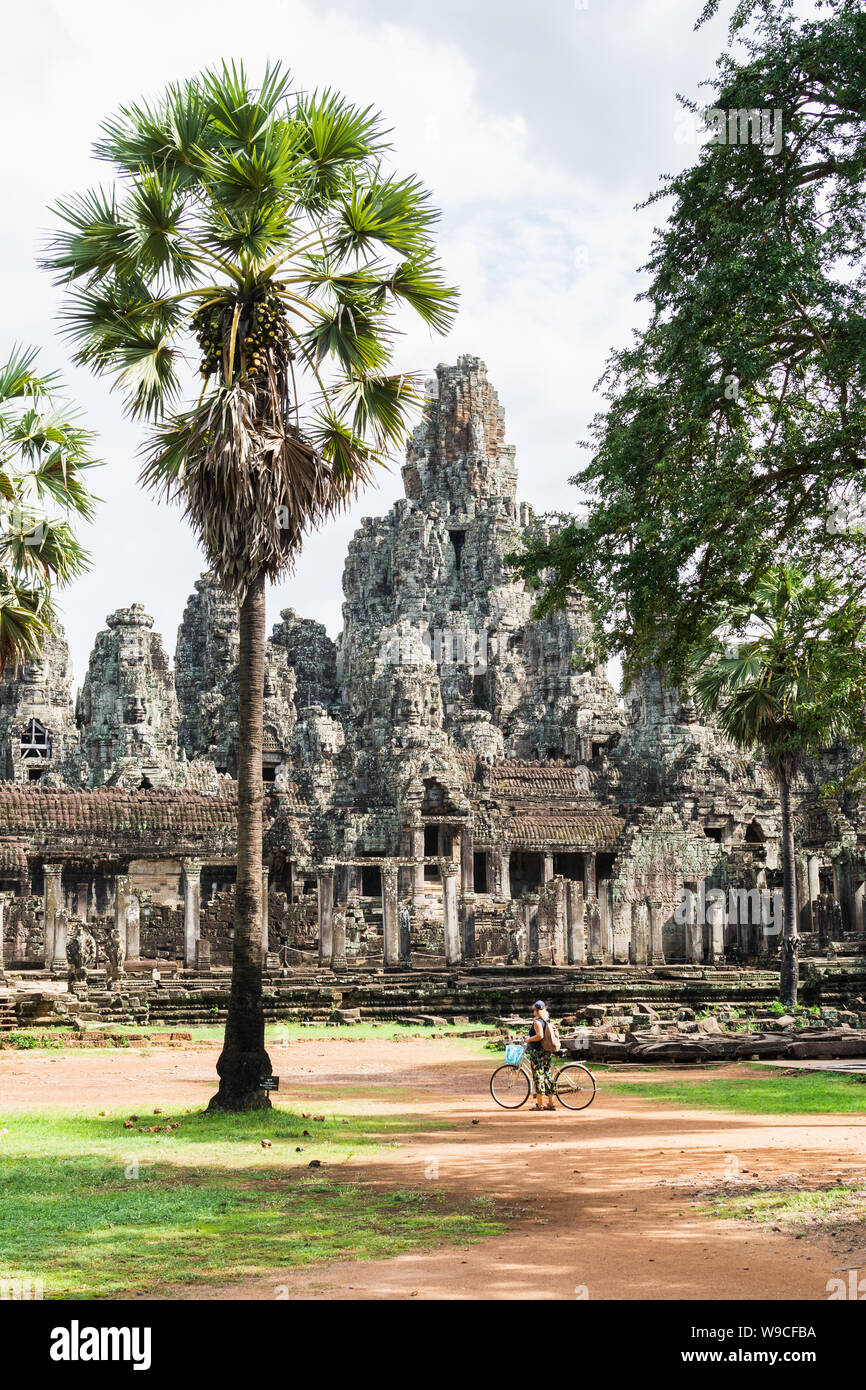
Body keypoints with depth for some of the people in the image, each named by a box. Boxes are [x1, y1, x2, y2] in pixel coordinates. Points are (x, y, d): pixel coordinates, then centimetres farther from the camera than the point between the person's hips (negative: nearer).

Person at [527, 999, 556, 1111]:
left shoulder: (537, 1021, -13)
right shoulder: (547, 1020, 14)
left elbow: (540, 1036, -25)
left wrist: (528, 1040, -11)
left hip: (537, 1052, -9)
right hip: (547, 1052, 9)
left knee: (538, 1077, -5)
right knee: (547, 1076, 11)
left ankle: (540, 1104, -5)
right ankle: (551, 1103, 13)